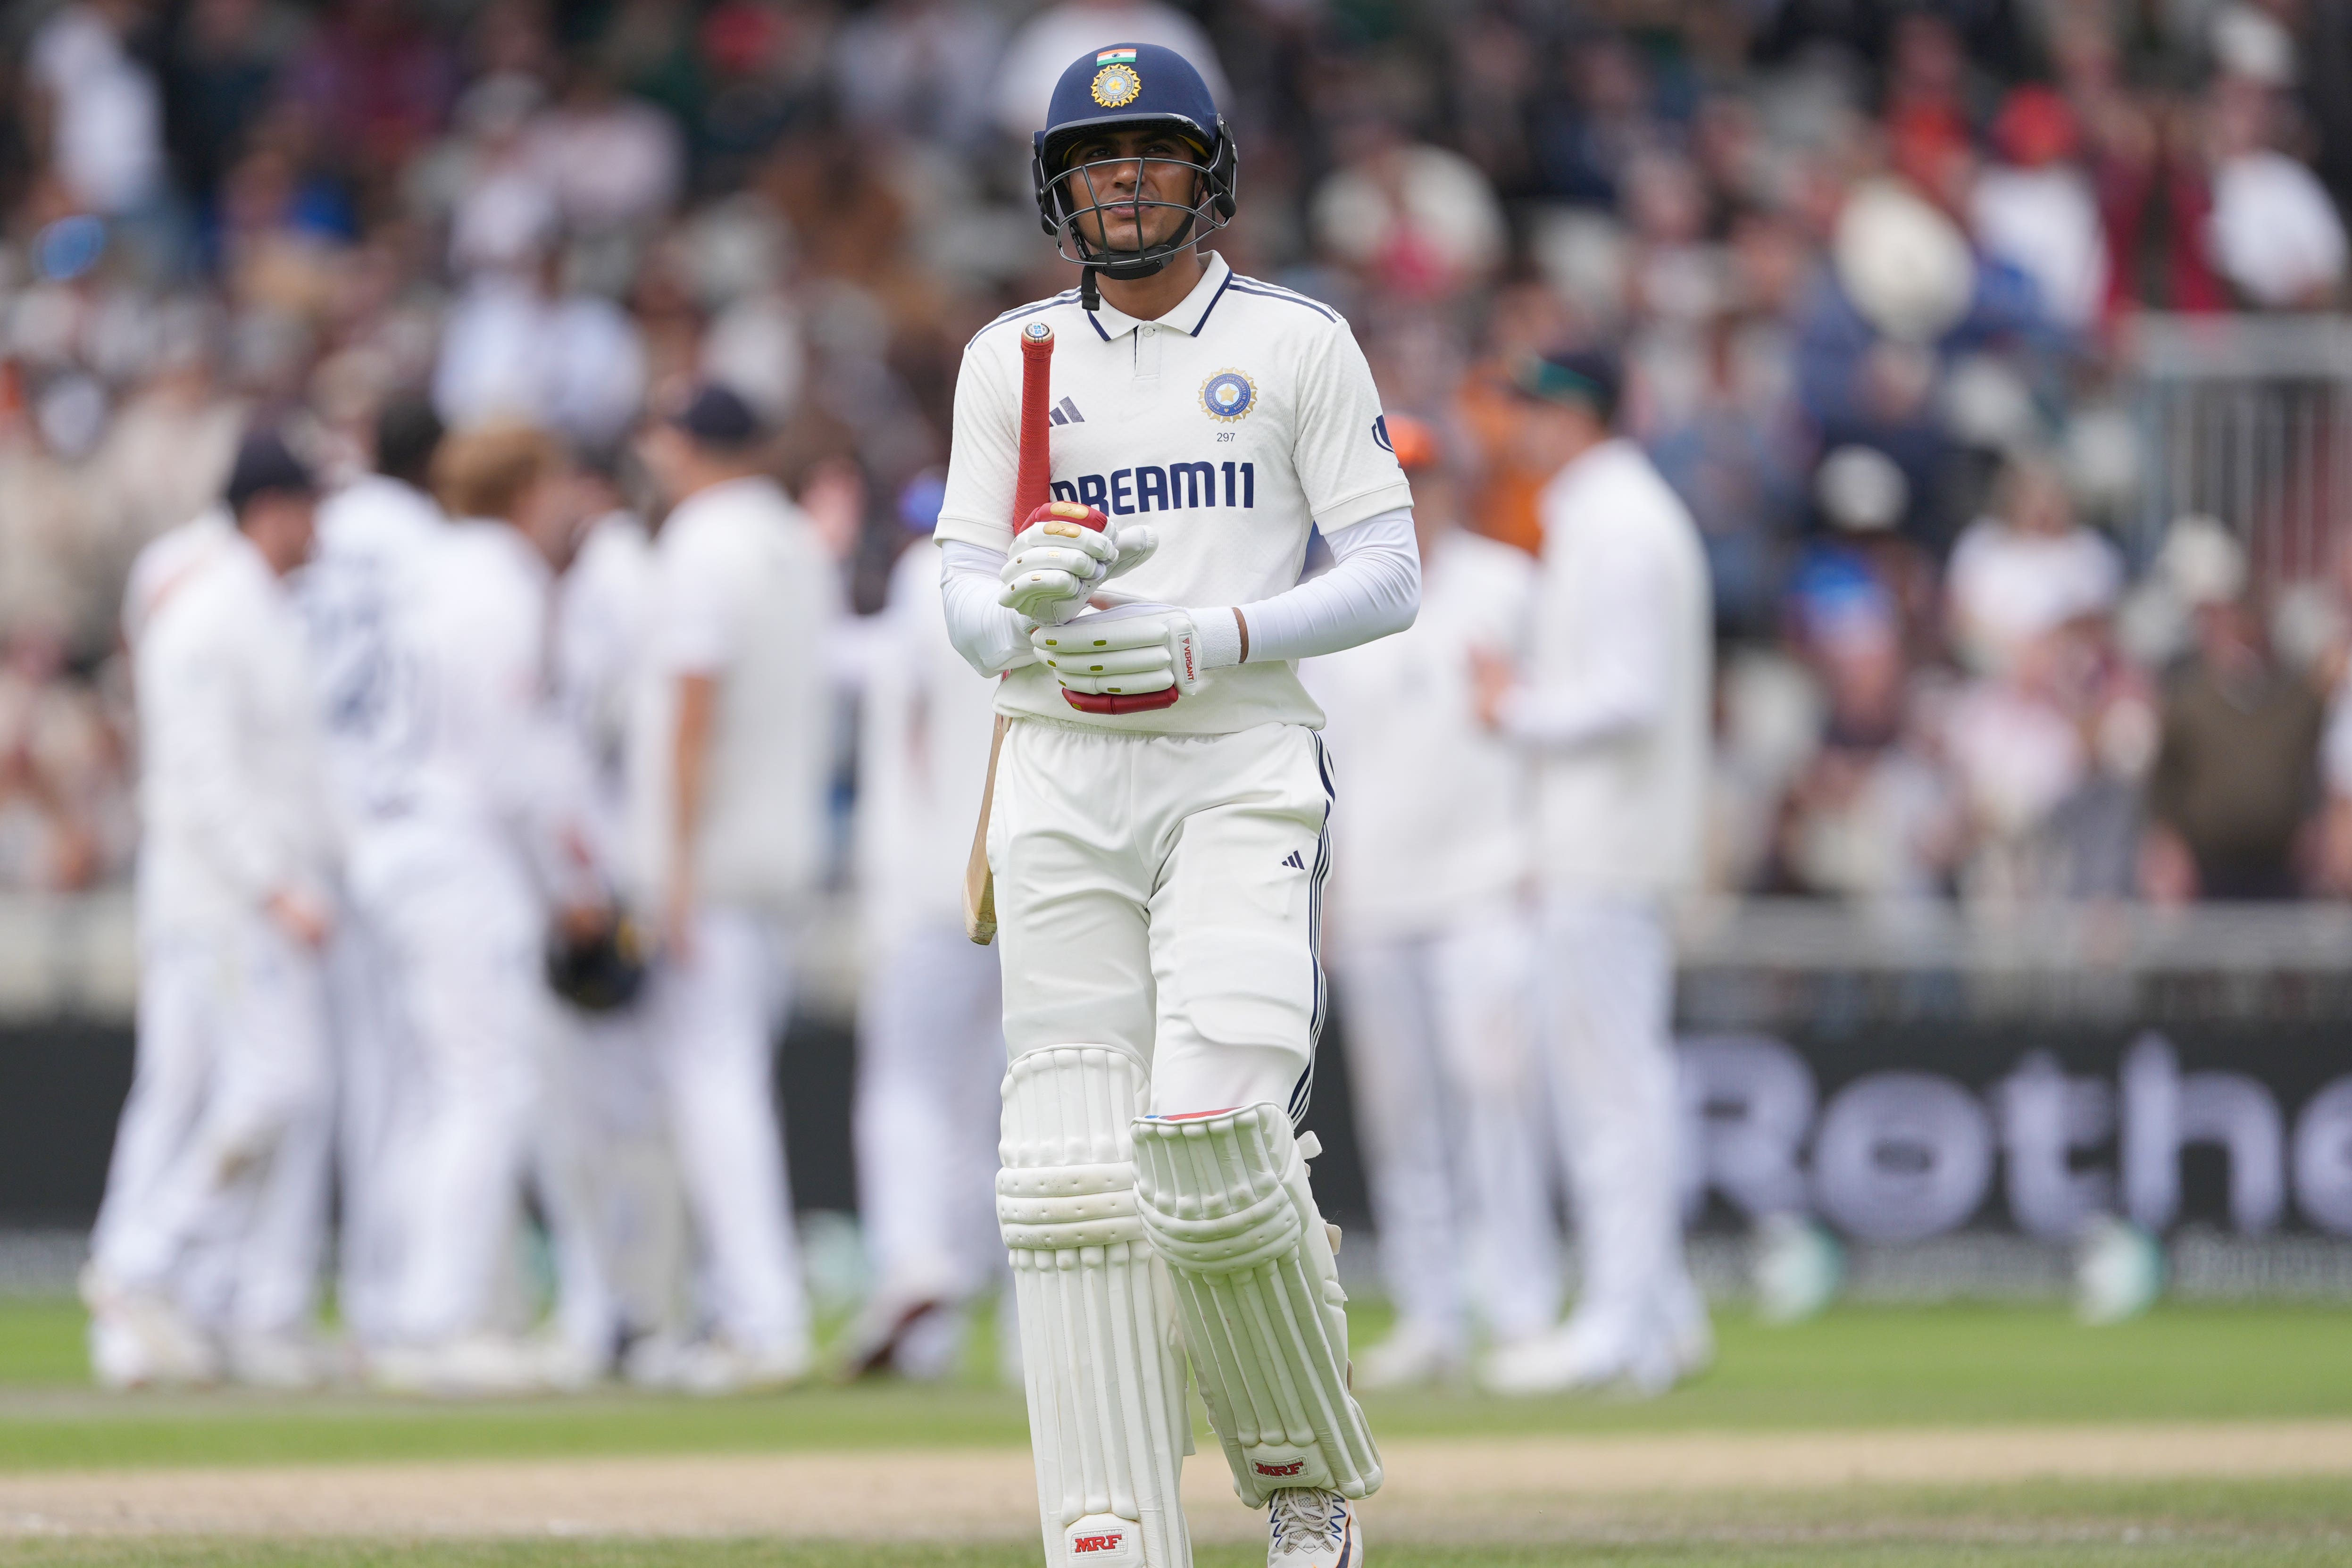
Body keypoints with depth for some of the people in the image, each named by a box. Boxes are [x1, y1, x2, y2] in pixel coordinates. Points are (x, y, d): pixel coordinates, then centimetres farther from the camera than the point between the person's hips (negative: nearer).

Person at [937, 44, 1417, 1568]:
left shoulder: (1298, 343, 4)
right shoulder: (1012, 358, 12)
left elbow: (1388, 579, -1)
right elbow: (966, 596, 8)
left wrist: (1209, 638, -16)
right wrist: (1029, 604, -17)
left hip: (1240, 770, -3)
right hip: (1063, 781, 3)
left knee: (1214, 1137, -18)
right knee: (1078, 1171, -5)